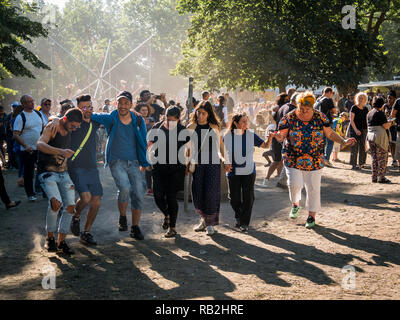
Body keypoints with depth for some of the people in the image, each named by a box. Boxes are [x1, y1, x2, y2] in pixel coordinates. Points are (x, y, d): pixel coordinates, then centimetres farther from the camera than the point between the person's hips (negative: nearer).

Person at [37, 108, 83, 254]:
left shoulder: (70, 130, 7)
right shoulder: (52, 128, -13)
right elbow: (40, 144, -32)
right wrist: (61, 151, -44)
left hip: (63, 173, 6)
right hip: (47, 172, -6)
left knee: (70, 206, -6)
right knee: (56, 202, -26)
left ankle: (61, 241, 5)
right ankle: (50, 237, -7)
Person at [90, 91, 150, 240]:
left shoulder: (138, 120, 5)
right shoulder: (111, 118, -2)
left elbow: (143, 142, 13)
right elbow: (91, 116, -1)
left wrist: (144, 162, 13)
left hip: (133, 162, 3)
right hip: (116, 161, -3)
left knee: (139, 194, -3)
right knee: (124, 187, -26)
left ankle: (135, 228, 13)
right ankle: (122, 218, 0)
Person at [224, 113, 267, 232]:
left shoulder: (251, 135, -3)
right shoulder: (227, 136, -3)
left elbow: (265, 145, -1)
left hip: (248, 172, 0)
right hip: (233, 172, 0)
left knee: (248, 197, -2)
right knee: (234, 198, 7)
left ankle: (244, 223, 10)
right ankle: (239, 218, 34)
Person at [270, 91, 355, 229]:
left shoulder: (320, 117, -1)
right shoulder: (289, 118, -4)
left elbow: (330, 133, 5)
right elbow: (281, 135, -5)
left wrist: (343, 141, -7)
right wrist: (278, 136, -28)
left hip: (314, 160, 1)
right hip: (293, 159, -1)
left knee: (313, 188, 4)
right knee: (294, 184, -14)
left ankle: (311, 216, 21)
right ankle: (295, 204, 20)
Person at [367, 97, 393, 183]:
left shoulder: (369, 113, 12)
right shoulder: (380, 113, -12)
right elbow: (386, 126, -15)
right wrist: (390, 123, 7)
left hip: (370, 135, 8)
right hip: (380, 136, -8)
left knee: (374, 157, 12)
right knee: (382, 158, -1)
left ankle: (374, 177, 13)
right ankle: (381, 177, -3)